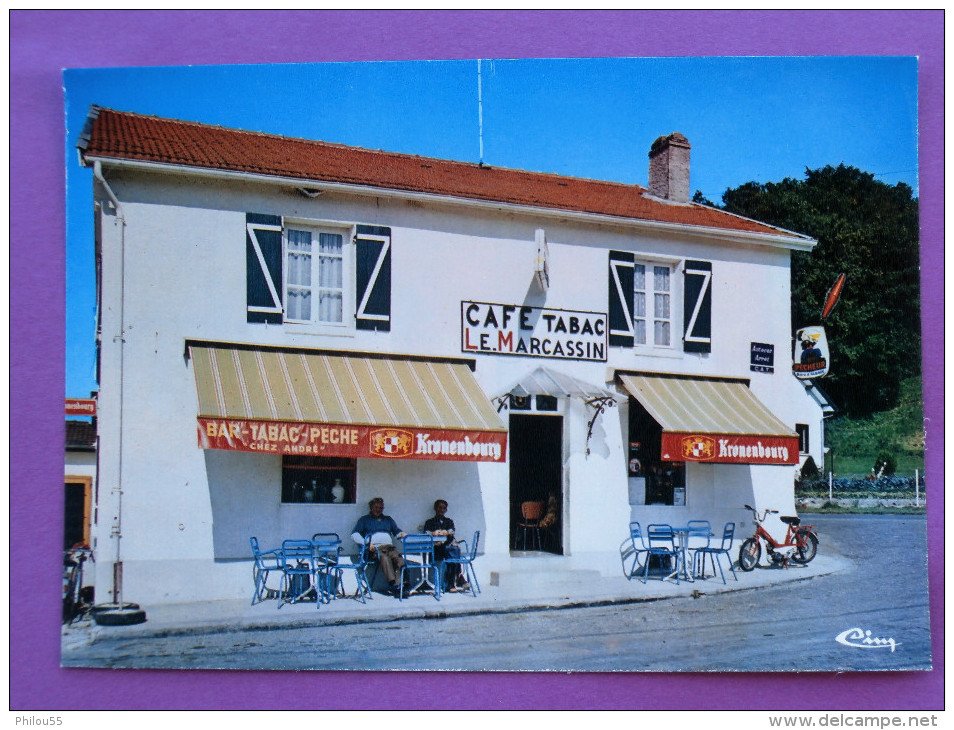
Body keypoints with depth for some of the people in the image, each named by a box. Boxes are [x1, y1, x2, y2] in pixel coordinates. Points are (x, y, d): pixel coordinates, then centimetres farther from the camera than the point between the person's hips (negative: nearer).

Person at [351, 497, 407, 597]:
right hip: (375, 547, -3)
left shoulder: (388, 519, 33)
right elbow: (354, 534, 10)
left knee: (398, 557, -32)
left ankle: (399, 583, -46)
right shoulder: (364, 520, 21)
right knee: (384, 557, -37)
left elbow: (397, 531, 29)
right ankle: (392, 583, -47)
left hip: (389, 546, 3)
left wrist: (402, 534, 3)